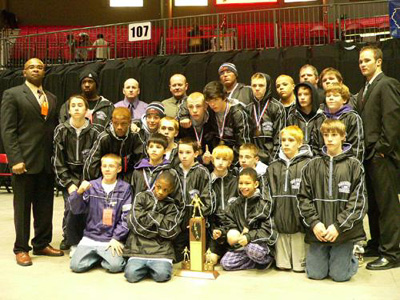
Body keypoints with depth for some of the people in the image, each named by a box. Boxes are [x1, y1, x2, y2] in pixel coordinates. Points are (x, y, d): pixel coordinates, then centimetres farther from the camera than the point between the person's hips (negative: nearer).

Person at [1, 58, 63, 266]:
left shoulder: (51, 98, 16)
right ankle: (21, 249, 15)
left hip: (47, 162, 5)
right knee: (22, 206, 4)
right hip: (25, 161, -5)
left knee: (45, 206, 10)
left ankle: (42, 244, 23)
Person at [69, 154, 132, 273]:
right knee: (76, 265, -13)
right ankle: (97, 256, 14)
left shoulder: (125, 188, -1)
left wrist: (116, 238, -9)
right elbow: (76, 210, 0)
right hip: (90, 236, 2)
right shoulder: (92, 186, 5)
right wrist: (79, 192, -17)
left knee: (115, 266, -23)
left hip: (112, 239, -2)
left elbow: (126, 217, -4)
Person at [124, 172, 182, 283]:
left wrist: (151, 216, -1)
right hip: (138, 246, 0)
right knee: (131, 274, -21)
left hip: (161, 248, 0)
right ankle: (145, 267, 9)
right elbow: (134, 223, -4)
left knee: (162, 275, -24)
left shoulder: (172, 206, 11)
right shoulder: (141, 197, 9)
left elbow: (170, 231, -4)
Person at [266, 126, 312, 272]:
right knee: (282, 265, 10)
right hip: (280, 222, 4)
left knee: (299, 266, 3)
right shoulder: (273, 167, 11)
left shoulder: (308, 165, -3)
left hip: (299, 221, -4)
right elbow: (270, 195, 12)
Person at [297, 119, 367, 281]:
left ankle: (349, 259, 31)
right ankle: (323, 256, 34)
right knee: (315, 273, 3)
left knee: (340, 275, 0)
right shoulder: (312, 166, 5)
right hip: (318, 230, 2)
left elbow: (358, 201, -6)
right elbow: (303, 198, 4)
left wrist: (338, 226, -13)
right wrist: (314, 223, -10)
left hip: (344, 230, -2)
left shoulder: (354, 165, -1)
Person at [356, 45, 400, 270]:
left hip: (381, 156, -9)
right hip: (368, 155, 9)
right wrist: (364, 150, 8)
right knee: (373, 203, 15)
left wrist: (381, 149, -16)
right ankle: (376, 245, 26)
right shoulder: (365, 90, 20)